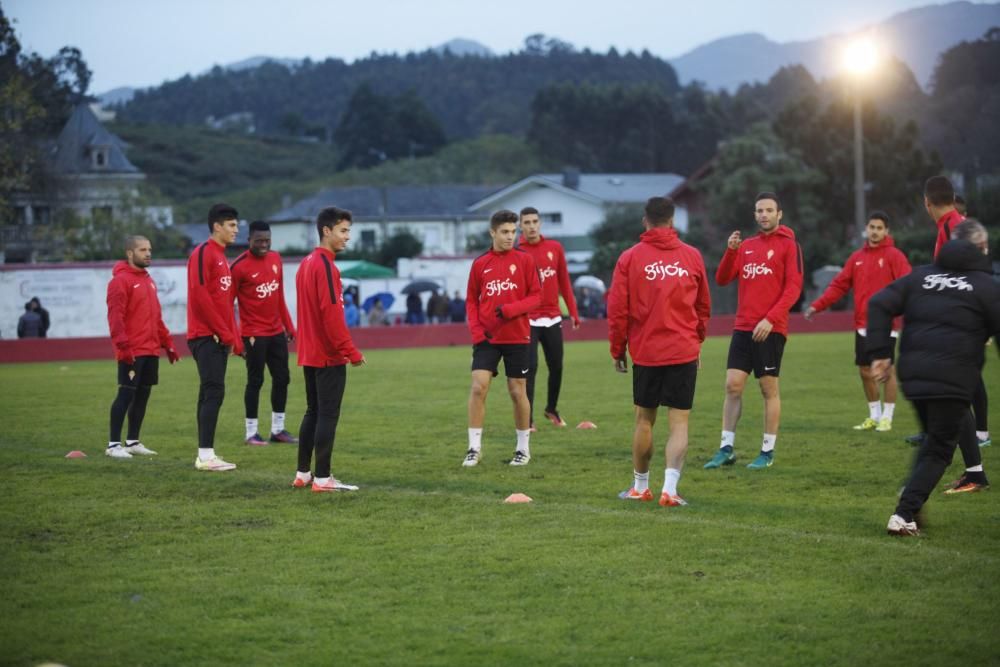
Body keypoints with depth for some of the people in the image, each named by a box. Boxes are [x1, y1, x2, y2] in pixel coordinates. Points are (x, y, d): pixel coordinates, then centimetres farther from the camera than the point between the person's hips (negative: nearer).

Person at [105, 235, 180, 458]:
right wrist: (123, 345, -23)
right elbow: (115, 316, -16)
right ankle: (114, 444, -4)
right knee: (126, 394, -8)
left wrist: (167, 343, 21)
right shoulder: (120, 280, -9)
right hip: (132, 353, -8)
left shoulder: (148, 280, 18)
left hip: (151, 350, 8)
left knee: (143, 395, 10)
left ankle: (133, 442, 18)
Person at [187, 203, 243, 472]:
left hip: (219, 338, 9)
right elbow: (200, 296, -18)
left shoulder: (222, 257, 19)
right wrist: (224, 333, -16)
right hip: (206, 336, -9)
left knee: (210, 393, 9)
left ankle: (206, 454, 12)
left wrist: (235, 338, 14)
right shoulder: (203, 253, -10)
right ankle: (206, 455, -13)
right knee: (214, 392, -13)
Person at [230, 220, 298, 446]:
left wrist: (289, 326, 14)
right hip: (254, 334, -7)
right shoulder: (239, 266, -13)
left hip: (276, 332, 7)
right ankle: (251, 432, 6)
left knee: (282, 379, 9)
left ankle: (278, 429, 18)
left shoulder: (275, 259, 8)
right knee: (255, 381, -2)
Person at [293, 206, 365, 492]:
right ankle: (322, 479, -6)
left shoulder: (306, 264, 14)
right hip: (329, 355, -10)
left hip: (310, 354, 10)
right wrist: (351, 352, -17)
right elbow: (332, 313, -21)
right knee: (328, 415, -6)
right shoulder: (325, 265, -16)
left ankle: (303, 474, 19)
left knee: (313, 412, 15)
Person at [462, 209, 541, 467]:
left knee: (517, 392, 6)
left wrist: (510, 309, -19)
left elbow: (535, 296, -4)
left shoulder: (524, 260, -2)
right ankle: (474, 447, -4)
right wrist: (476, 331, -5)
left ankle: (523, 447, 21)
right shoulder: (480, 263, 3)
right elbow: (471, 301, 9)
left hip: (517, 337, -1)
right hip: (487, 338, 1)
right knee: (478, 387, -11)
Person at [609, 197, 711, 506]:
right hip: (684, 352, 0)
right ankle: (670, 488, -12)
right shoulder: (692, 256, 2)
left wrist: (618, 350, 8)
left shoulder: (630, 258, -2)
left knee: (644, 419, 14)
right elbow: (703, 307, 10)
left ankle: (640, 486, 24)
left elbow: (617, 309, -3)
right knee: (679, 422, 0)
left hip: (645, 352, 0)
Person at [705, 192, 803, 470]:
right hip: (742, 328, 5)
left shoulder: (788, 245, -2)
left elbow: (794, 287, -9)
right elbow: (722, 279, 12)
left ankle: (768, 452, 8)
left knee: (769, 388, 0)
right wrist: (730, 250, -5)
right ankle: (726, 449, 7)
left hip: (770, 329, -5)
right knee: (732, 386, 1)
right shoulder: (746, 246, 15)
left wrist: (770, 319, -18)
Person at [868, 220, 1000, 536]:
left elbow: (879, 304, 6)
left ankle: (913, 496, 9)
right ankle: (904, 514, -8)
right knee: (939, 448, 3)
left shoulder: (922, 275, 14)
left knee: (936, 436, 26)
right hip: (952, 379, -5)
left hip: (912, 375, 5)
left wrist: (879, 353, 5)